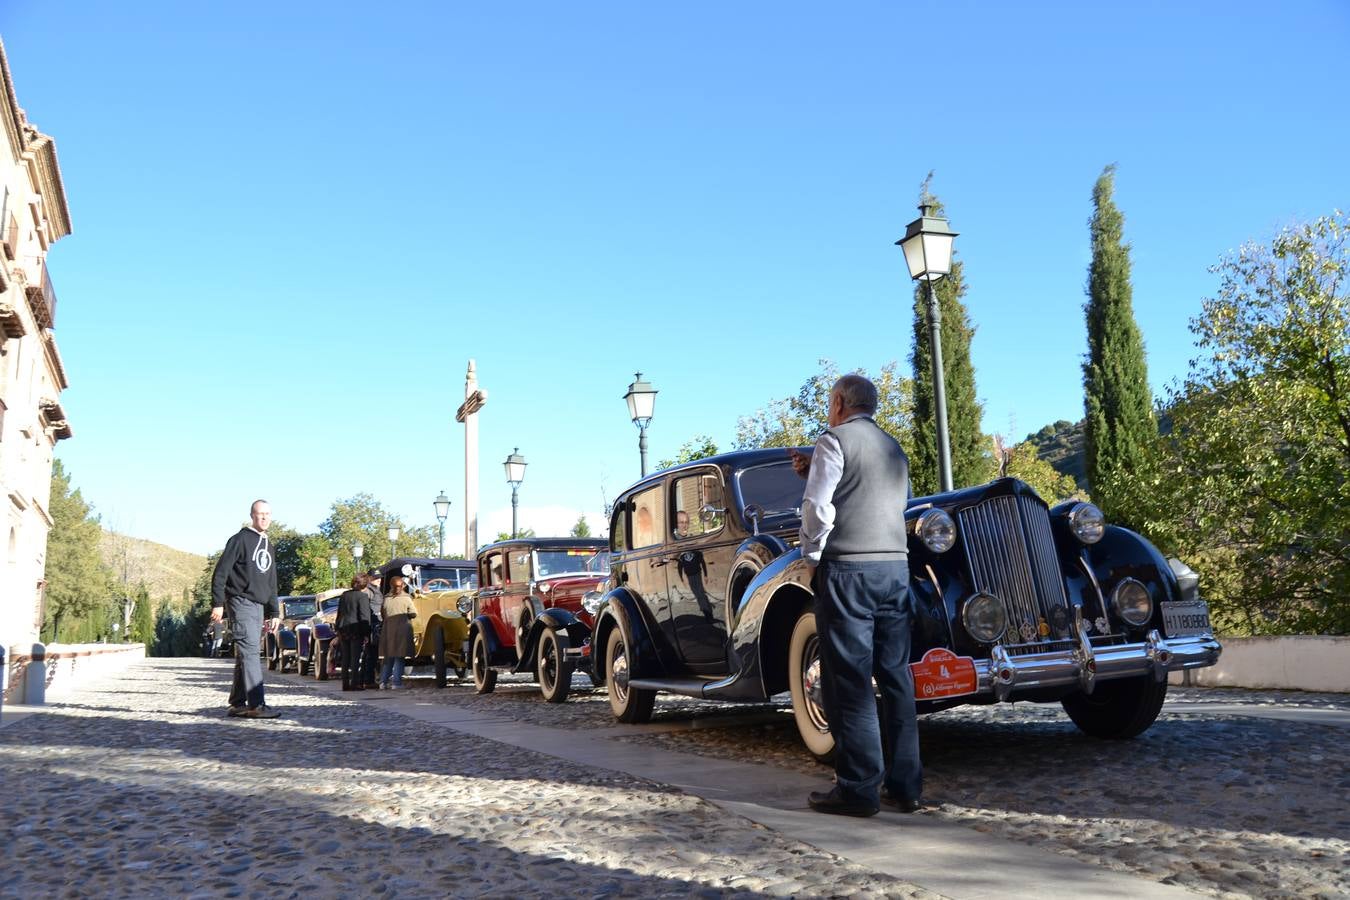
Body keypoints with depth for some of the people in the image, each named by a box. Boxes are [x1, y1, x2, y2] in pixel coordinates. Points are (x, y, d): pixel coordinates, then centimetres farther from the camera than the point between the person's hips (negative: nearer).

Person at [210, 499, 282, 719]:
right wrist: (218, 603, -16)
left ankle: (237, 703, 16)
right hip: (241, 602, -8)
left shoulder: (268, 546, 19)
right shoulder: (240, 539, -4)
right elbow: (220, 572, -9)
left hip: (258, 606, 8)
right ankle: (256, 705, -18)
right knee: (250, 652, -14)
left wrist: (274, 612, 20)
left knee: (246, 655, 10)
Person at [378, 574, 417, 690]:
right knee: (399, 657, 1)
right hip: (402, 630, -4)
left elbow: (383, 614, 8)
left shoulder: (386, 599, 3)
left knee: (388, 657, 14)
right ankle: (396, 683, -3)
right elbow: (413, 614, -7)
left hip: (388, 631, 4)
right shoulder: (406, 598, -7)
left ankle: (383, 682, 12)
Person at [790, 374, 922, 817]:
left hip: (847, 569, -7)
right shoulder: (894, 448, 21)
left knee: (849, 680, -4)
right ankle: (904, 784, 11)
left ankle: (858, 788, -3)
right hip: (895, 568, 7)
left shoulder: (835, 440, -2)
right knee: (896, 676, 8)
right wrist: (815, 472, 27)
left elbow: (819, 505, -11)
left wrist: (812, 557, 1)